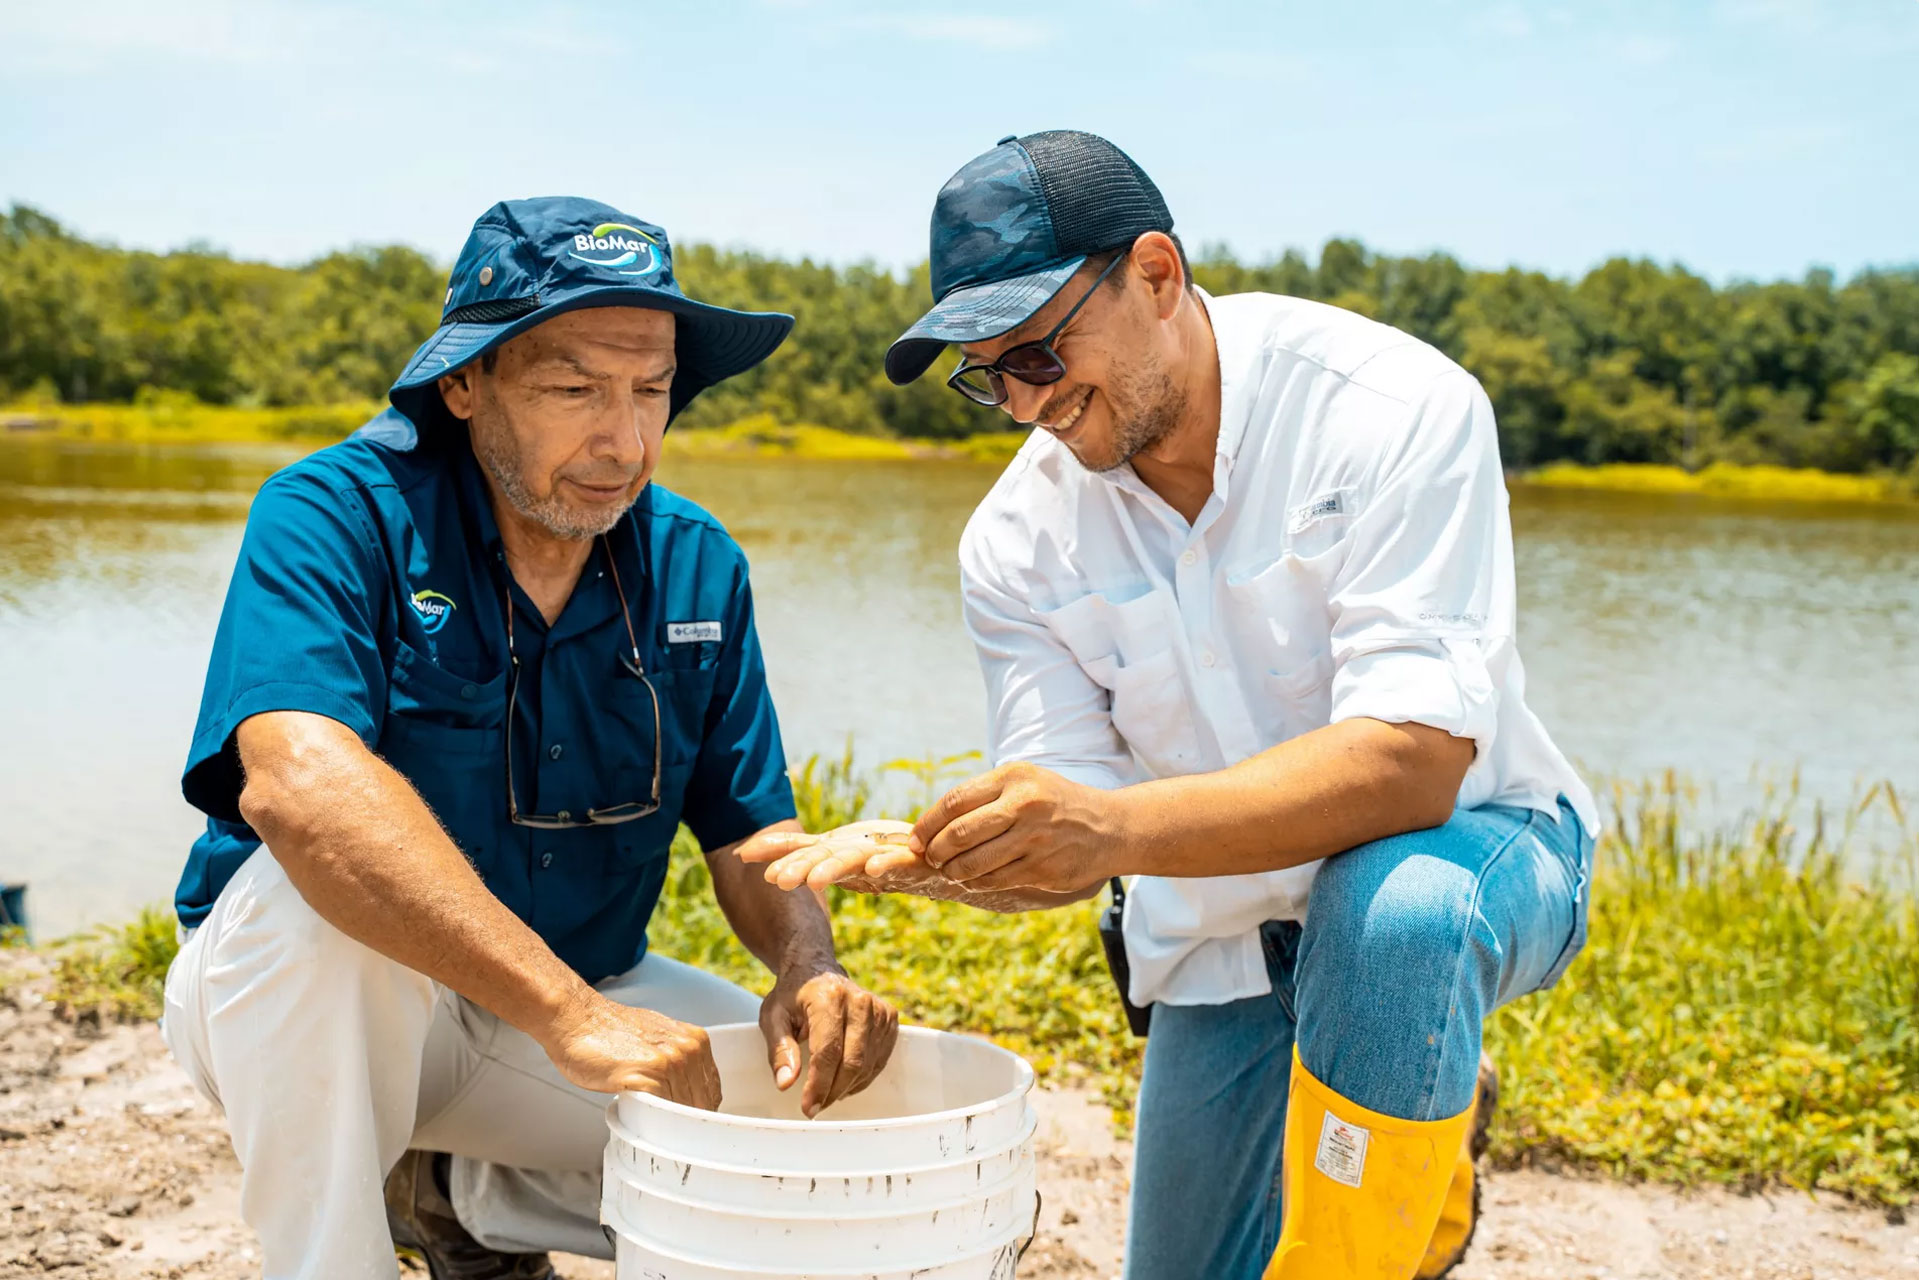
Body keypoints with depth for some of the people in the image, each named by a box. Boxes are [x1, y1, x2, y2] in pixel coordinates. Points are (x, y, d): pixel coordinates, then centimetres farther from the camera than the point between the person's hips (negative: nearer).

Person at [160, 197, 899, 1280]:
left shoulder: (696, 568, -4)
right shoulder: (338, 515, -20)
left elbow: (751, 831, -2)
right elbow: (296, 784, -38)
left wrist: (810, 966, -26)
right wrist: (569, 1013, -46)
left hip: (578, 995, 5)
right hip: (306, 995, -4)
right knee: (317, 890, -36)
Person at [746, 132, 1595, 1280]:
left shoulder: (1398, 409, -24)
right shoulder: (1017, 542, -10)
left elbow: (1411, 762, -35)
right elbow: (1066, 846, -12)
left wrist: (1120, 826, -48)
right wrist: (928, 859, -35)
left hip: (1469, 850, -4)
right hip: (1220, 930, 5)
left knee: (1391, 909, -39)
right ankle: (1425, 1132, 33)